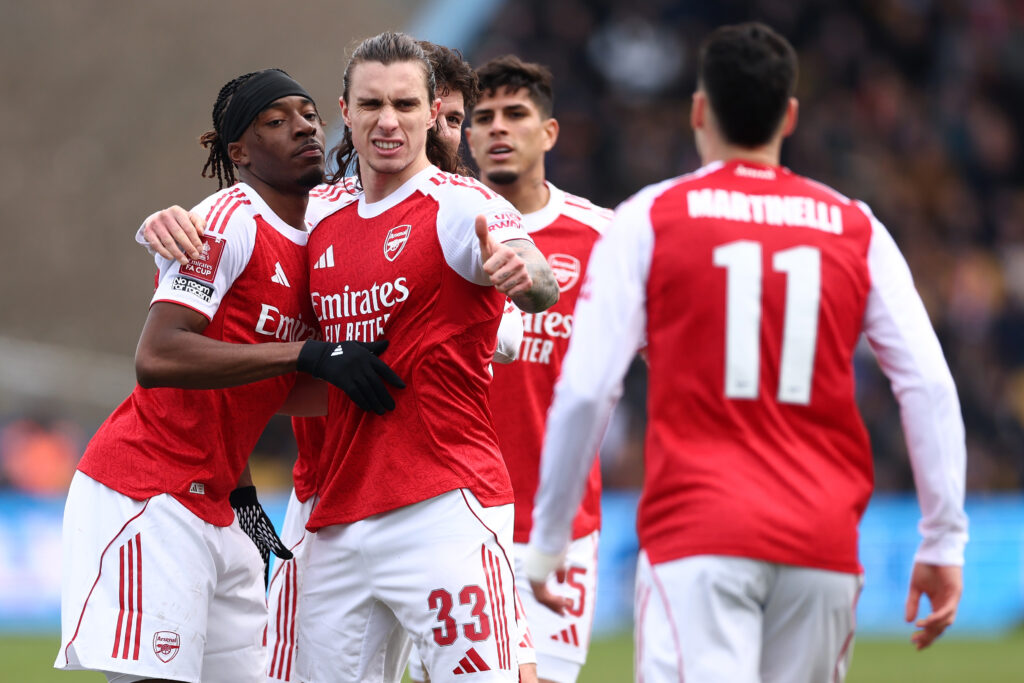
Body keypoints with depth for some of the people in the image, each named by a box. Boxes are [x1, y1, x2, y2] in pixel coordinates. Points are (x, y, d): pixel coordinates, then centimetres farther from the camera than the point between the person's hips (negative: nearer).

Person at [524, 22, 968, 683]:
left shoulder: (649, 219, 4)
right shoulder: (855, 228, 11)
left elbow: (584, 392, -1)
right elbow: (930, 387, 4)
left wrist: (546, 542, 8)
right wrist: (945, 541, 8)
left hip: (696, 537, -3)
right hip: (823, 546, 3)